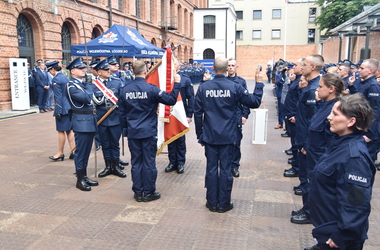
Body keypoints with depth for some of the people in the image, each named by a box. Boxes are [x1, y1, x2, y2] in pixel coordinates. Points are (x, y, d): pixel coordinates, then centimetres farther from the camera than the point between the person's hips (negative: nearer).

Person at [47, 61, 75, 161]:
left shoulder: (55, 79, -12)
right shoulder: (65, 77, 13)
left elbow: (58, 97, -16)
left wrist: (58, 112, -15)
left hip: (63, 108, -8)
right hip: (70, 107, 8)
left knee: (61, 131, 1)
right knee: (69, 130, 12)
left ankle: (60, 153, 10)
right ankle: (72, 151, 14)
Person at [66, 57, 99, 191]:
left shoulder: (84, 84, 16)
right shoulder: (71, 86, -11)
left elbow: (92, 99, 20)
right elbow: (86, 98, -22)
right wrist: (89, 89, -3)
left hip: (90, 121, 8)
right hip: (81, 121, -8)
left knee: (87, 150, 15)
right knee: (81, 151, 0)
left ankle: (85, 176, 25)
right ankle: (80, 180, 10)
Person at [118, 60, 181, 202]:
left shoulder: (125, 90, 2)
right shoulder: (151, 89, -12)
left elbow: (122, 113, 9)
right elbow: (171, 100, -11)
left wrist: (126, 129, 20)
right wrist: (177, 83, -1)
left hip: (133, 133, 4)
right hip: (149, 132, -4)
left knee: (136, 162, 11)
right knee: (149, 162, 5)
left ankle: (138, 193, 19)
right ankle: (148, 193, 14)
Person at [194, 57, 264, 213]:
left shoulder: (203, 87, -5)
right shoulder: (234, 88, -8)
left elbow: (197, 113, -2)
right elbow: (255, 102, -2)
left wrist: (200, 135, 8)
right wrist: (259, 83, 10)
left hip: (209, 136, 1)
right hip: (227, 136, -1)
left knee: (211, 168, 9)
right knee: (225, 169, 7)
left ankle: (212, 203, 18)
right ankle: (224, 204, 17)